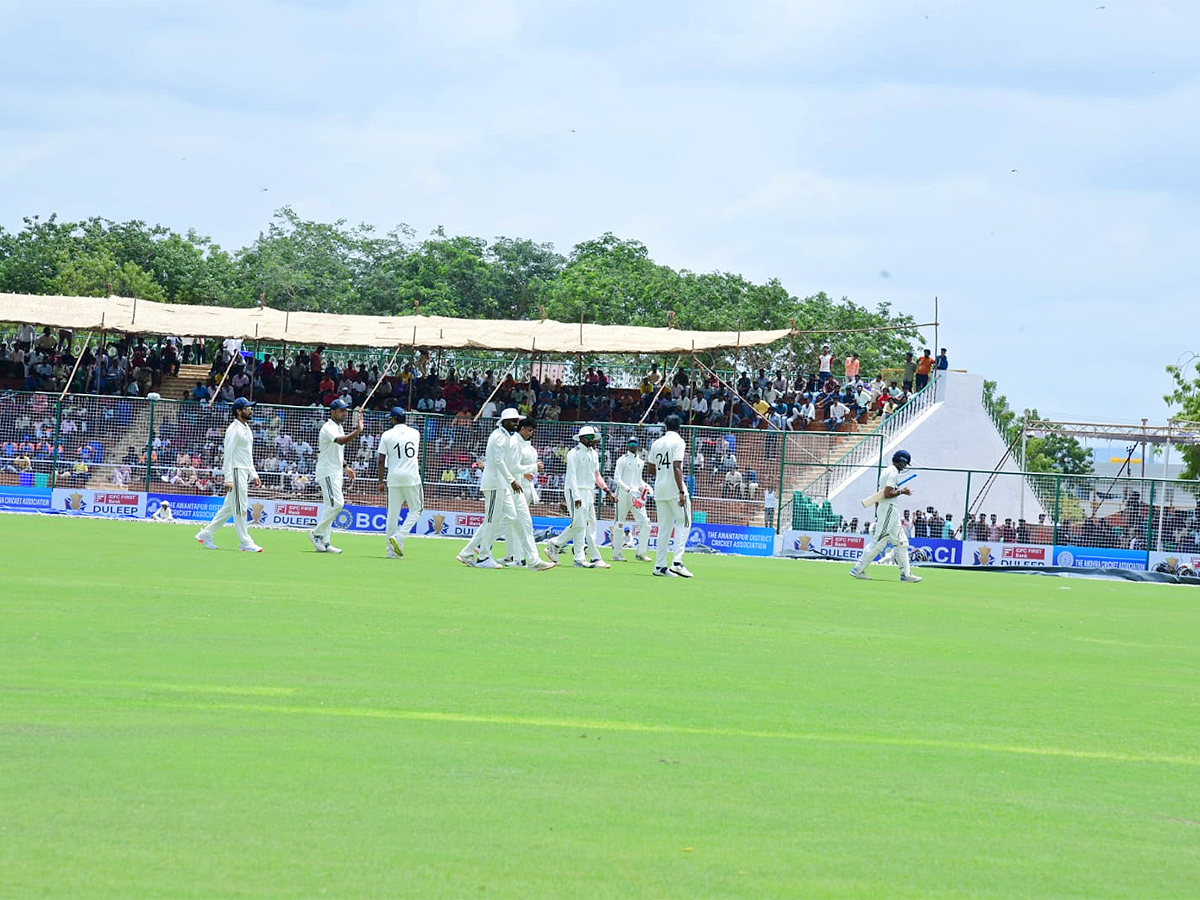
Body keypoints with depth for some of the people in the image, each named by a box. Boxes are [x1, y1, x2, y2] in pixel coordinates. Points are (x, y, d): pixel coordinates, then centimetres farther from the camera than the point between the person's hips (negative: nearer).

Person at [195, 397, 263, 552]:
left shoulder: (246, 429, 18)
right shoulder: (234, 429, -12)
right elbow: (228, 454, -16)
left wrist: (254, 474, 20)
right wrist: (228, 479, -21)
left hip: (245, 473, 10)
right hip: (236, 472, -10)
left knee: (229, 508, 12)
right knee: (240, 508, -6)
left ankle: (205, 535, 17)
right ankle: (245, 542, -4)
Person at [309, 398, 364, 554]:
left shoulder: (339, 427, 17)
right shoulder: (328, 428, -14)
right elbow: (341, 441, -33)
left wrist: (345, 467, 21)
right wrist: (358, 431, -40)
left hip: (336, 473, 10)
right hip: (327, 472, -10)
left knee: (331, 506, 8)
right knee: (336, 504, -17)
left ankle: (324, 543, 10)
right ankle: (317, 534, -7)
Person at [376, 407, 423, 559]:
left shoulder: (387, 435, 1)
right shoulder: (415, 433, 9)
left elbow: (381, 460, -2)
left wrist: (381, 481, 4)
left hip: (394, 477, 0)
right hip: (412, 476, 0)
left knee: (392, 513, 3)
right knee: (416, 509, 8)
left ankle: (391, 550, 2)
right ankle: (399, 537, -12)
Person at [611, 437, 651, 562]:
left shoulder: (640, 462, 18)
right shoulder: (623, 460, 0)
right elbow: (617, 478, -8)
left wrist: (643, 486, 5)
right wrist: (627, 488, -20)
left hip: (637, 495, 5)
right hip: (624, 494, -5)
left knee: (645, 522, -6)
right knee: (620, 523, -1)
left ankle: (641, 553, -1)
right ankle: (616, 553, 5)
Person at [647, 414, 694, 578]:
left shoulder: (656, 443, 13)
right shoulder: (678, 441, -7)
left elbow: (651, 469, 17)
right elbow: (676, 467, -17)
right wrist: (681, 492, -20)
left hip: (659, 489, 6)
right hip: (674, 488, -6)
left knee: (664, 527, 10)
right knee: (683, 523, -2)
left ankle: (660, 565, 6)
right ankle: (677, 562, -16)